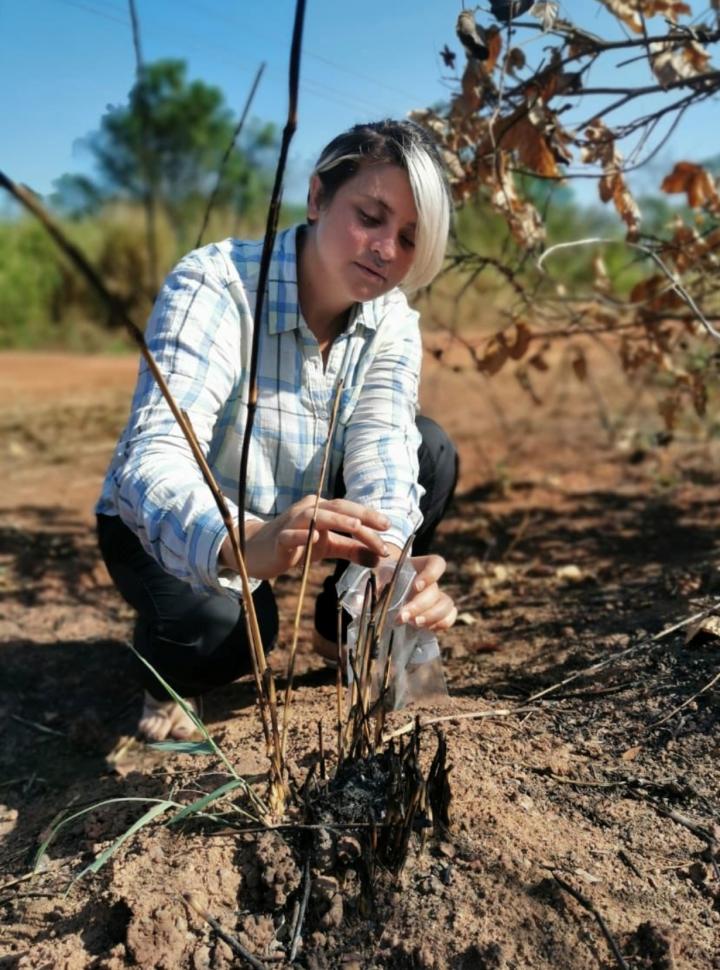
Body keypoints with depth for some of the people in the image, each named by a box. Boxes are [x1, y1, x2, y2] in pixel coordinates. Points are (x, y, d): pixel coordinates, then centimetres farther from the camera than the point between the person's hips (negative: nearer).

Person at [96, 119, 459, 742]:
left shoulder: (392, 322, -12)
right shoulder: (214, 284, -28)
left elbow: (380, 452, -26)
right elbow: (153, 459, -40)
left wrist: (389, 561, -49)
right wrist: (242, 543, -62)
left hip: (296, 516, 5)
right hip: (170, 530, -4)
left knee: (431, 450, -15)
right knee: (219, 627, -35)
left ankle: (342, 630, 6)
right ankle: (169, 674, 5)